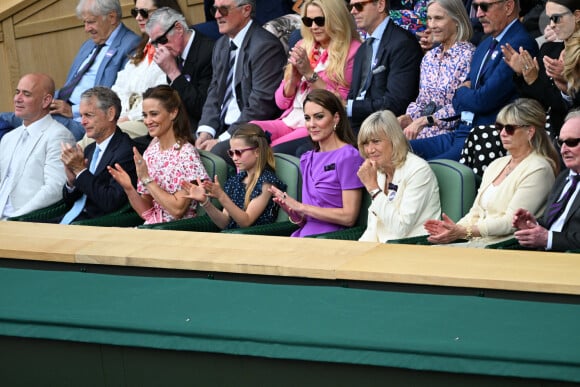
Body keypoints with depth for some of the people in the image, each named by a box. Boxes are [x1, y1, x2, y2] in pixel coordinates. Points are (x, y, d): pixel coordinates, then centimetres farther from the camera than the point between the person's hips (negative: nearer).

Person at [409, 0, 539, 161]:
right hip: (460, 133, 9)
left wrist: (461, 92, 3)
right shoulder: (485, 45, 19)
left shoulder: (521, 44, -12)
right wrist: (465, 92, -1)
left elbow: (483, 100, -18)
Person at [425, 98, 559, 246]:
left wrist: (464, 232, -21)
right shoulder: (497, 165, 20)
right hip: (474, 243, 8)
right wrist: (456, 228, -5)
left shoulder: (538, 169, -6)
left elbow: (512, 222, -15)